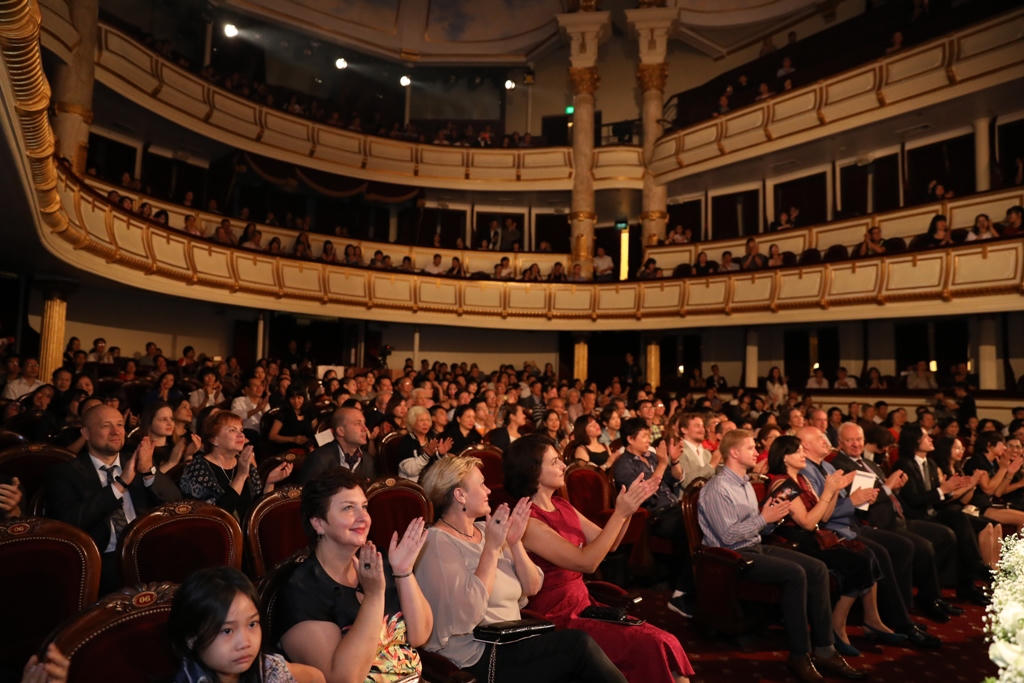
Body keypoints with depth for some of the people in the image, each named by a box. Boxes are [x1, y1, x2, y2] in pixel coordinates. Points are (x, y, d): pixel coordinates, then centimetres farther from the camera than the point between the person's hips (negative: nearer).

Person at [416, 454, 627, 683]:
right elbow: (466, 614, -23)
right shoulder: (437, 542, -11)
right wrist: (492, 548, -21)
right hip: (477, 658, -7)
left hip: (511, 643, 7)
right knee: (579, 644, -19)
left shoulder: (484, 530, 11)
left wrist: (515, 542, -6)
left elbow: (532, 588, 9)